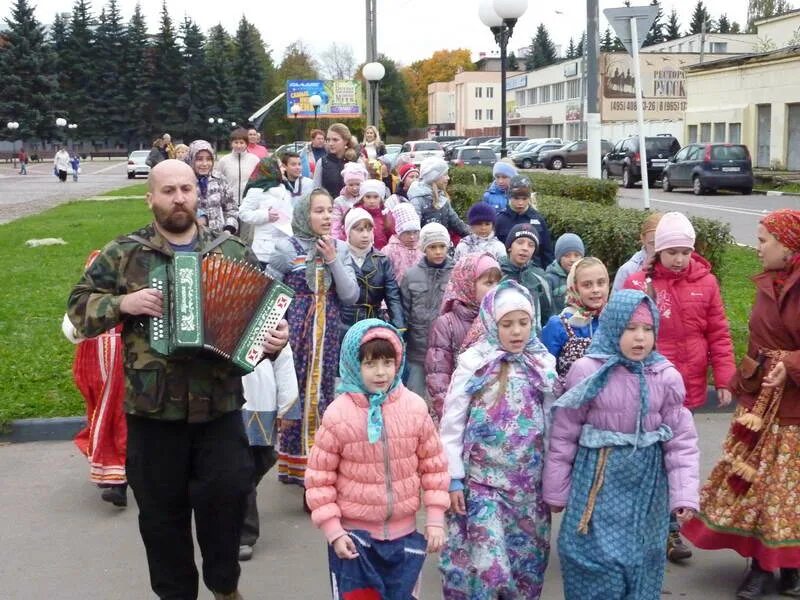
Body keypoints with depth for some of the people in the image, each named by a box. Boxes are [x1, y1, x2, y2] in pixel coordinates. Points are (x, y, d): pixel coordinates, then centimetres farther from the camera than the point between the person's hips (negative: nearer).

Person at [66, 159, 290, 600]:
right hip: (152, 407, 0)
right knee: (161, 509, 11)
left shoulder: (232, 252, 5)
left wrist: (276, 337, -13)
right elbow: (78, 307, 4)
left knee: (226, 493, -4)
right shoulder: (123, 254, 2)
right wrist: (123, 303, -14)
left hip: (219, 404, 0)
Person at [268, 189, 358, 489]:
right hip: (294, 335, -4)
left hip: (327, 338, 4)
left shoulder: (339, 250, 6)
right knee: (293, 394, 0)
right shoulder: (287, 248, -7)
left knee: (321, 395, 9)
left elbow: (351, 296, -2)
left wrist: (333, 260, -9)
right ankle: (293, 462, 11)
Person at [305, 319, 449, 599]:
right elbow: (319, 477, -6)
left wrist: (435, 520, 1)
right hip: (354, 535, -2)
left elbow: (433, 465, 3)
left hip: (404, 533, 2)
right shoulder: (337, 415, -13)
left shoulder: (415, 408, -6)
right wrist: (333, 530, -8)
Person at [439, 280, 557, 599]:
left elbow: (550, 424, 10)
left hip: (529, 485, 4)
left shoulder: (543, 365, 3)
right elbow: (451, 425, -5)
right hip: (482, 482, -4)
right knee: (486, 562, -7)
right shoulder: (474, 364, -8)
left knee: (527, 562, 12)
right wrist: (453, 478, -7)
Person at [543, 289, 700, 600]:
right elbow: (563, 436, -2)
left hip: (646, 483, 2)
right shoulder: (587, 371, -9)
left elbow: (681, 440, 0)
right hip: (597, 479, -2)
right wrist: (555, 491, 2)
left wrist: (684, 495, -5)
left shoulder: (666, 376, -3)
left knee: (641, 562, 12)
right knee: (596, 561, 0)